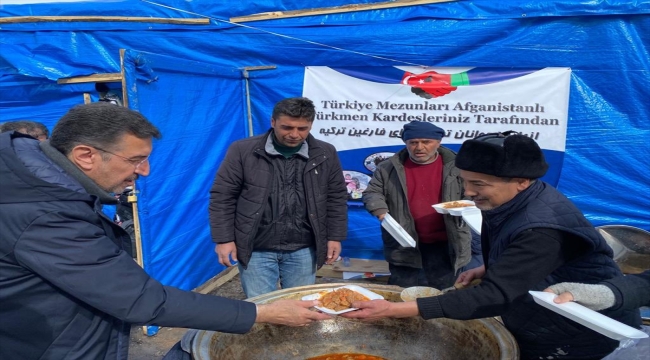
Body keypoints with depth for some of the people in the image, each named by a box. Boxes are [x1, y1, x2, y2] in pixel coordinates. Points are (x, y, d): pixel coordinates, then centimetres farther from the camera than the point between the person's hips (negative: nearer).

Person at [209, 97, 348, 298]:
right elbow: (222, 196, -3)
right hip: (256, 249, -1)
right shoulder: (243, 151, -6)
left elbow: (336, 198, 8)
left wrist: (335, 237, 4)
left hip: (303, 249, 2)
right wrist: (224, 239, -7)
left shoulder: (325, 154, 1)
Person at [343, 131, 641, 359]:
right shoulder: (509, 201, -7)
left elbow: (494, 296, -40)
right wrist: (489, 269, -6)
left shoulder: (542, 228, -35)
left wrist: (395, 310, -43)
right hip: (536, 327, 8)